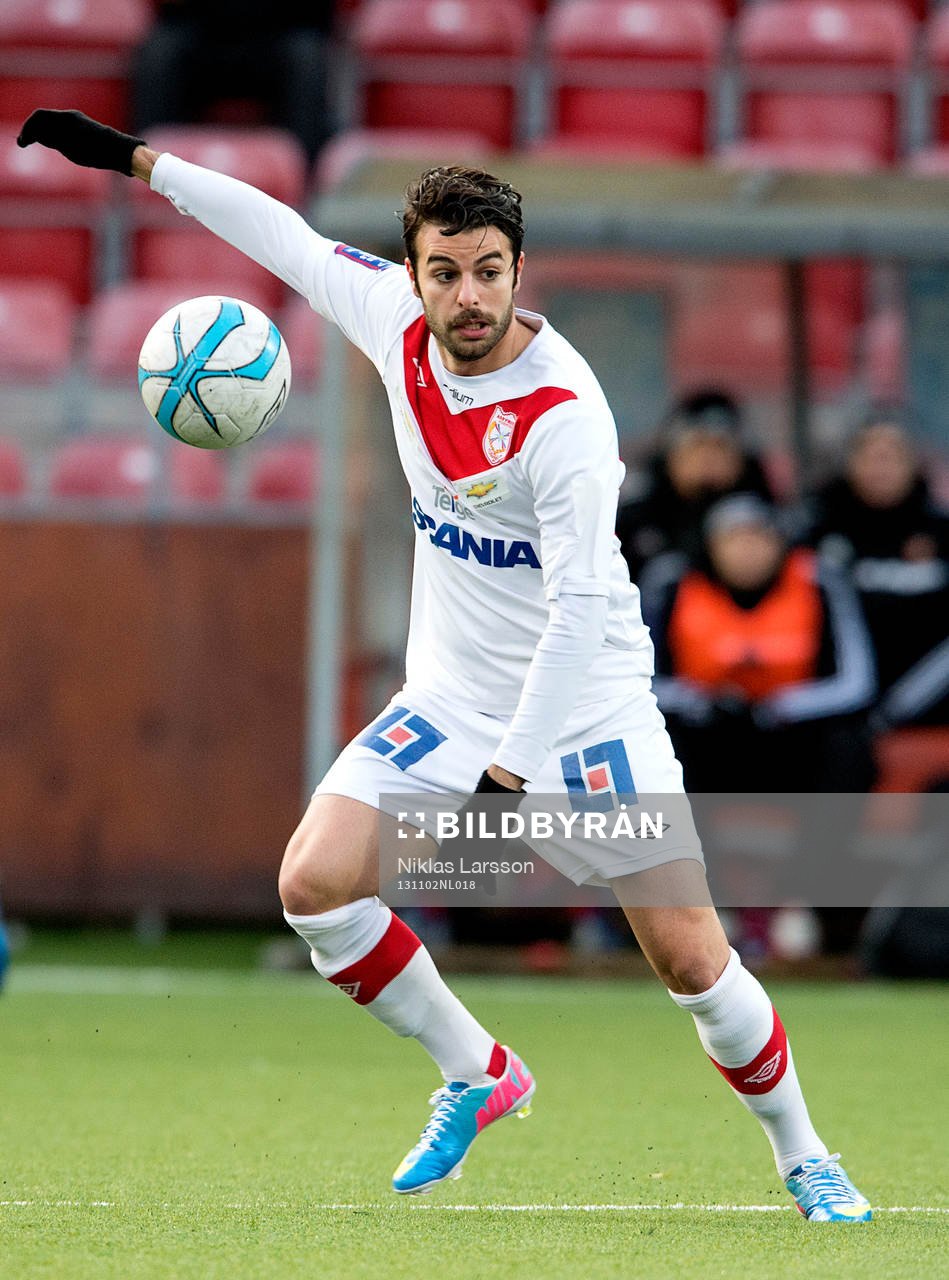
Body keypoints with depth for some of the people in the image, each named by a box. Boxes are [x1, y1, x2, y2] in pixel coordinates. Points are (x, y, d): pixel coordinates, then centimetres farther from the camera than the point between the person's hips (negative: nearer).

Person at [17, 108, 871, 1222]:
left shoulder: (563, 410, -24)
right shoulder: (397, 320, -6)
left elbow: (583, 609, -25)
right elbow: (286, 235, 11)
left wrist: (514, 767, -26)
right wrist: (137, 161, 13)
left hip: (584, 707, -5)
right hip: (449, 700, 6)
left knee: (691, 962, -8)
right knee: (315, 883, -14)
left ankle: (803, 1160, 15)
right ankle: (477, 1078, 6)